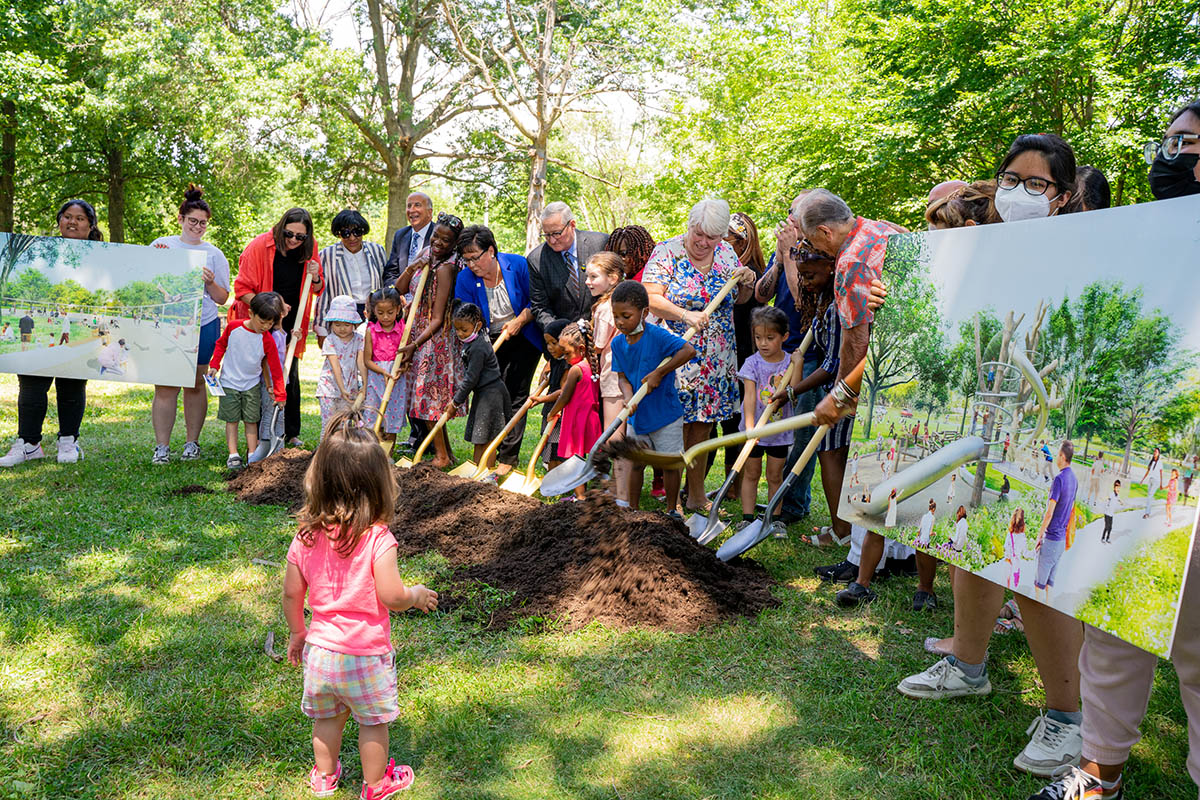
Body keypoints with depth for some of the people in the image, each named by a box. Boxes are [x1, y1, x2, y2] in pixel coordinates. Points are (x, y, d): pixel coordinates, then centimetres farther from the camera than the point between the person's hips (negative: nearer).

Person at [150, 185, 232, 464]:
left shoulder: (214, 254, 9)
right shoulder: (161, 245, 9)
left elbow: (222, 298, 8)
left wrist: (210, 283, -12)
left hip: (203, 326, 1)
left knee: (195, 384, 7)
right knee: (165, 386, -5)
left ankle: (192, 442, 17)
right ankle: (161, 446, 1)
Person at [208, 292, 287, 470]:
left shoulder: (267, 340, -13)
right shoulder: (233, 327, -11)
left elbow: (275, 368, -8)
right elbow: (221, 344, 8)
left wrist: (280, 394, -9)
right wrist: (214, 365, -2)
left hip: (252, 384, 0)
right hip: (229, 382, 0)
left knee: (251, 420, 4)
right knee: (232, 420, 1)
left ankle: (252, 455, 9)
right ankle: (233, 455, 4)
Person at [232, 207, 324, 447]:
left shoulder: (310, 249, 0)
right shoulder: (259, 246, -12)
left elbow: (317, 291, 11)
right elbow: (242, 289, -10)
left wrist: (315, 278, -12)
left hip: (291, 323, 4)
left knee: (290, 377, 6)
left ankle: (290, 432, 17)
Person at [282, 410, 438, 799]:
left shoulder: (305, 537, -8)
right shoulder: (377, 539, -22)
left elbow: (291, 593, 1)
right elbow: (392, 597, -23)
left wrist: (297, 632, 17)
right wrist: (418, 594, -1)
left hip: (320, 648, 4)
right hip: (365, 653, -4)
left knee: (326, 718, 24)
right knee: (373, 722, 17)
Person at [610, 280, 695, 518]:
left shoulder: (658, 335, -19)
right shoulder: (618, 343, -2)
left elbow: (689, 351, -26)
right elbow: (623, 377, 1)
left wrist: (659, 373, -26)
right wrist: (628, 398, -20)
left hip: (665, 413, -4)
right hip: (637, 416, 5)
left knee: (669, 463, 6)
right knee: (636, 463, 13)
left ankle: (672, 510, 22)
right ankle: (633, 510, 25)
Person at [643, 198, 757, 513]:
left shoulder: (726, 253, 8)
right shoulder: (667, 253, -7)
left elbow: (739, 299, 18)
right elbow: (651, 298, -16)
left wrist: (747, 282, -3)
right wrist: (686, 315, -29)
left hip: (717, 362, 5)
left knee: (702, 428, 11)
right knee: (676, 430, -3)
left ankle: (697, 497, 22)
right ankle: (671, 502, 7)